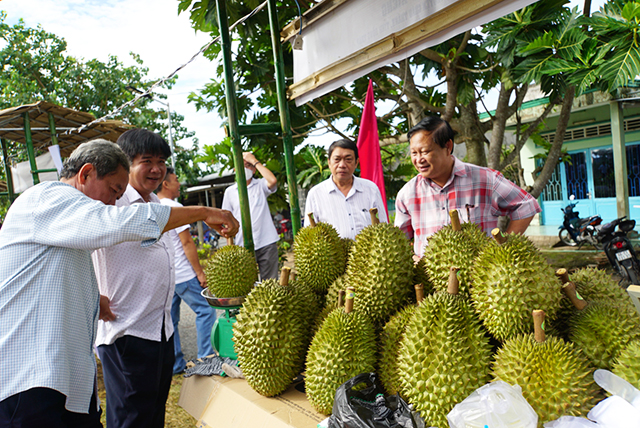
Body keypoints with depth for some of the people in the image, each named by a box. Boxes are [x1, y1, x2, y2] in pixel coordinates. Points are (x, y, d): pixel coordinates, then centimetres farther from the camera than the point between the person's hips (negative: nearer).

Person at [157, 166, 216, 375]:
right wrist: (200, 272, -12)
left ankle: (175, 364, 21)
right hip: (183, 274, -9)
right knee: (205, 310, 1)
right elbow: (187, 243, -16)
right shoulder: (174, 207, -15)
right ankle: (206, 358, 4)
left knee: (170, 318, 13)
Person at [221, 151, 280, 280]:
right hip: (243, 246, 1)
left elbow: (273, 180, -18)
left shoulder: (260, 185, 7)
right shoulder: (230, 191, 11)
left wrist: (254, 161, -8)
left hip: (267, 243, -1)